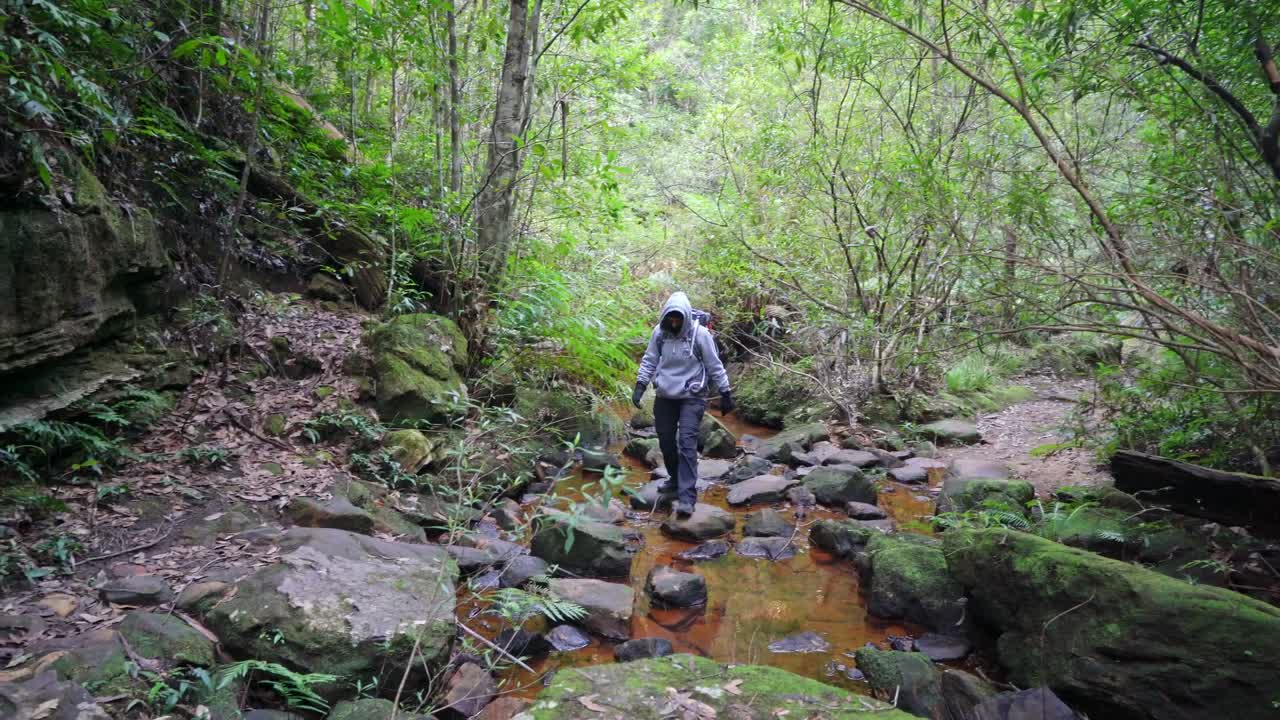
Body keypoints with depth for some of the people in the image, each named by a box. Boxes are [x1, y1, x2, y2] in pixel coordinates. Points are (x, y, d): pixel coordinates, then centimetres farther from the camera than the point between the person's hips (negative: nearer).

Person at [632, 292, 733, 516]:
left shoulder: (700, 334, -13)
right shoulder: (659, 333, -4)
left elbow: (715, 366, -5)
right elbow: (649, 360, 6)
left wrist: (725, 393, -2)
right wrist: (640, 385, -4)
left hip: (691, 397, -4)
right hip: (664, 396, 4)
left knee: (687, 443, -12)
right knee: (666, 441, 12)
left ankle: (687, 496, -11)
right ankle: (675, 479, 35)